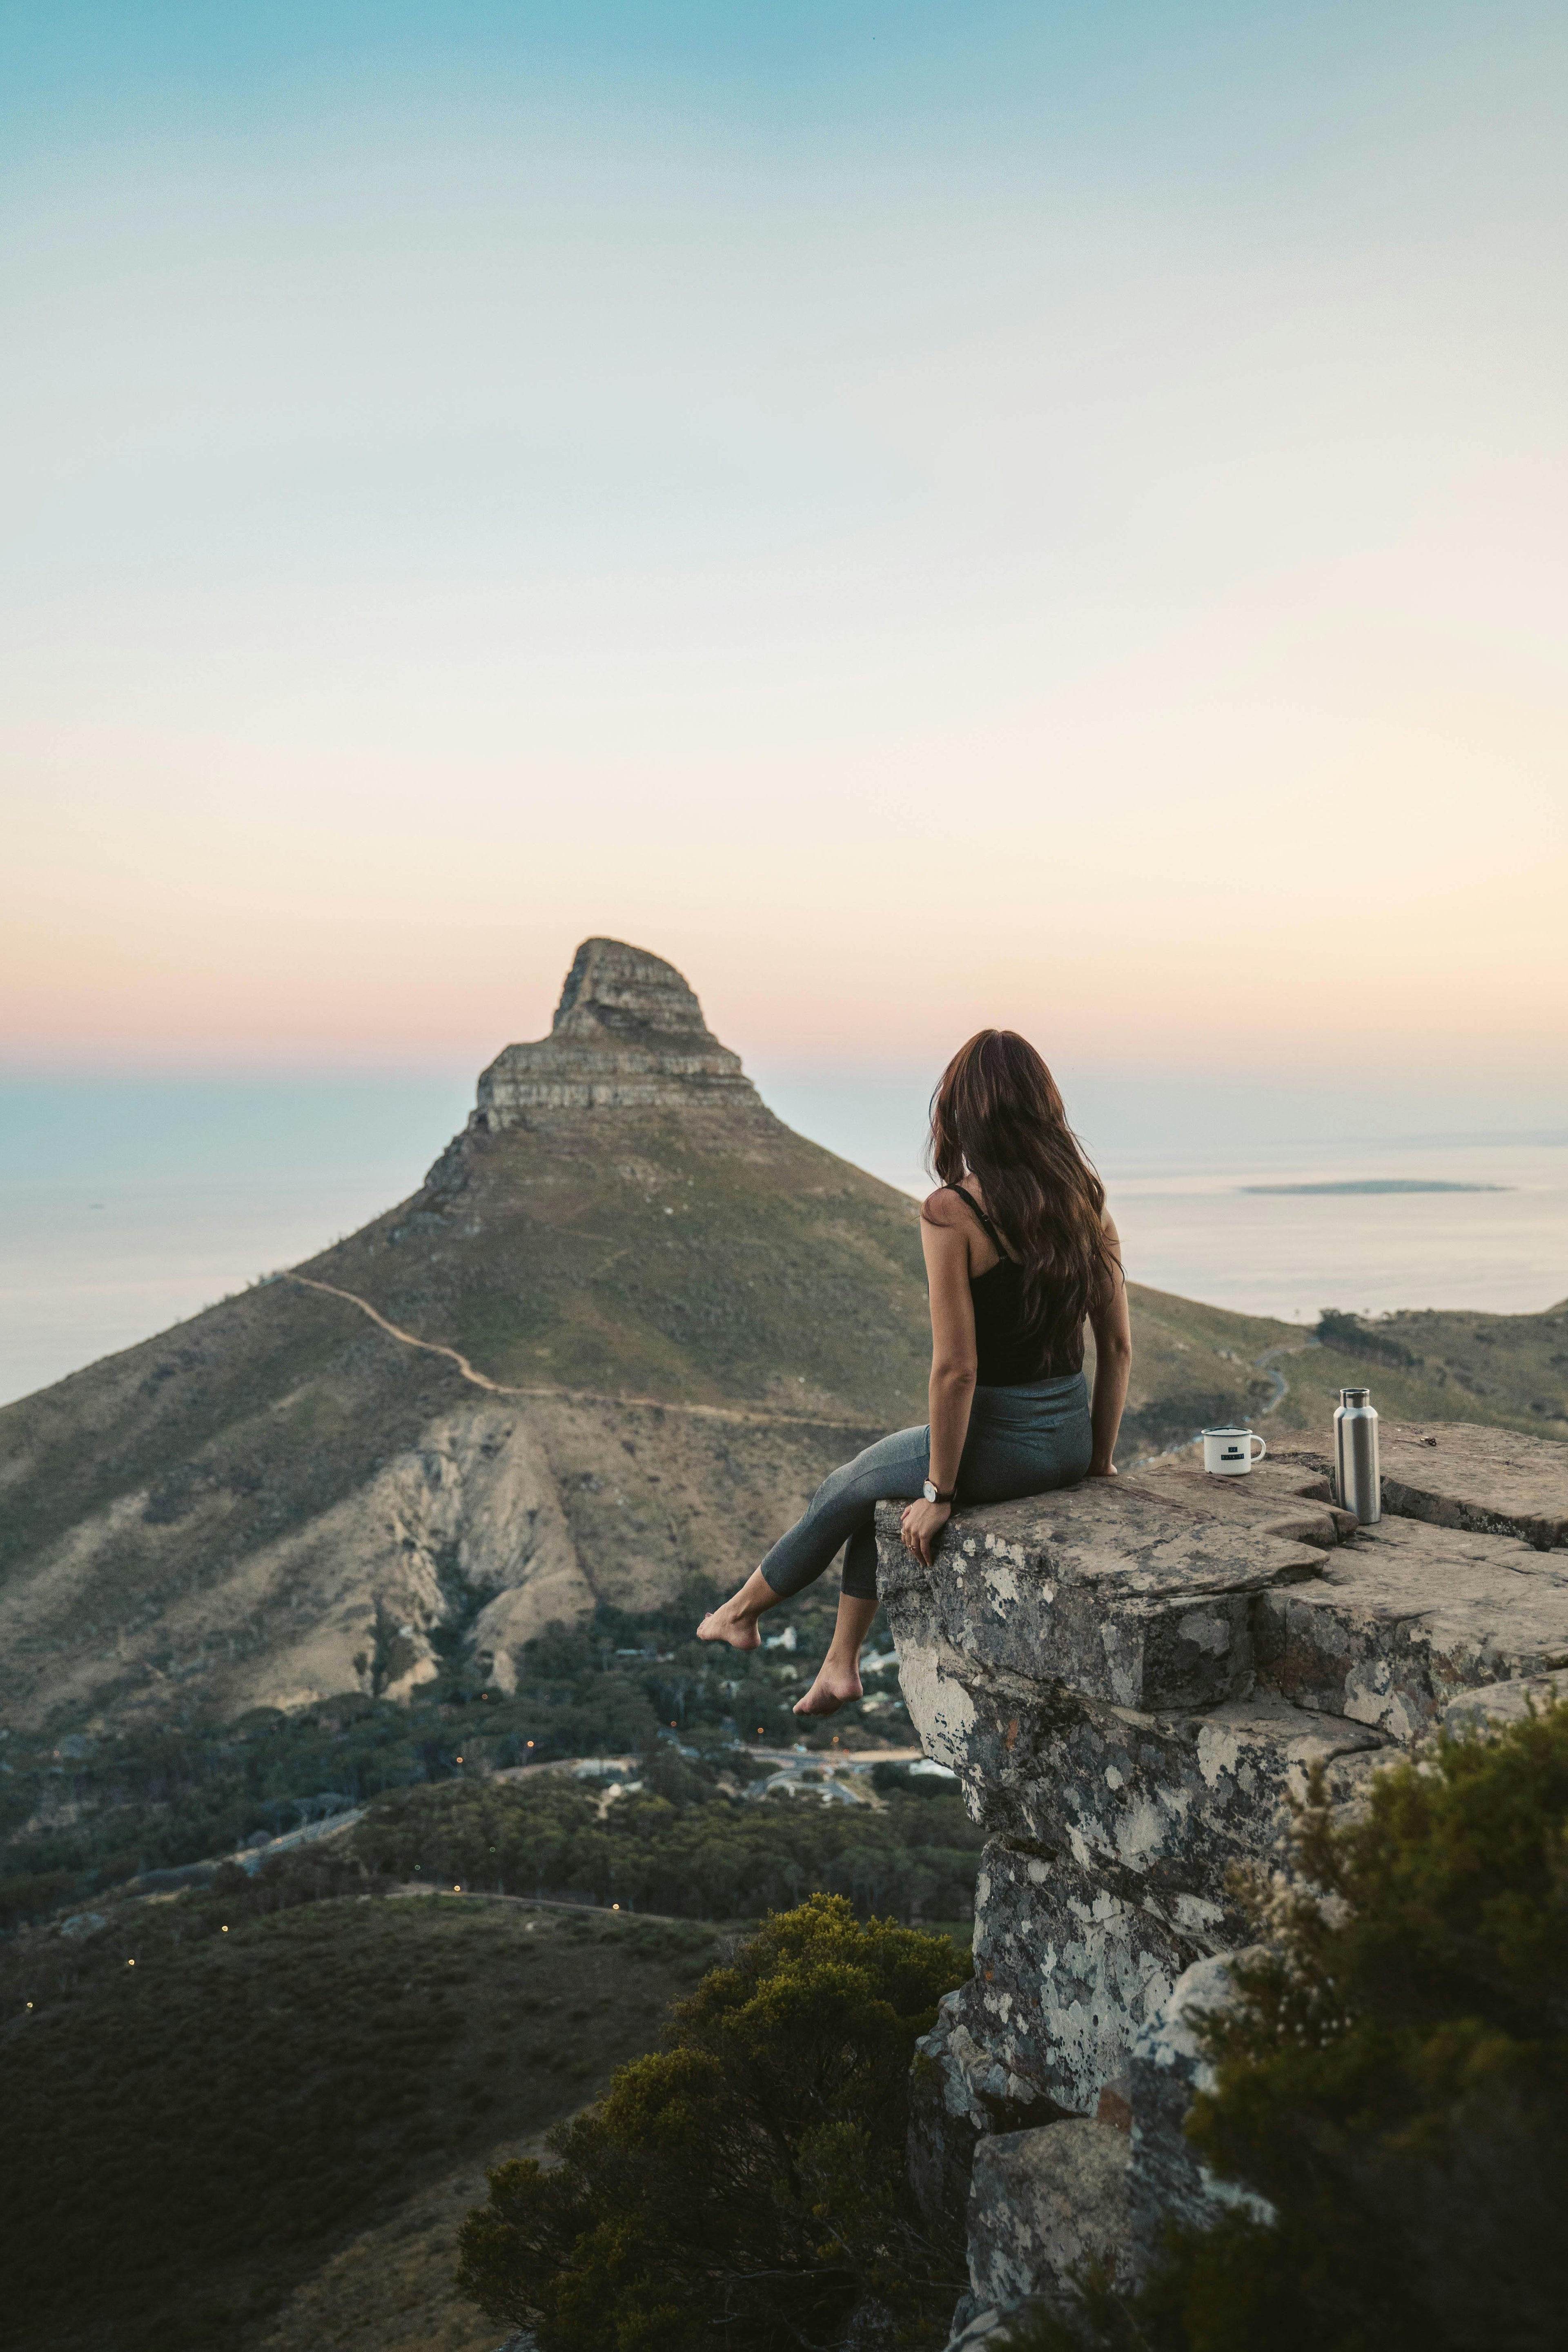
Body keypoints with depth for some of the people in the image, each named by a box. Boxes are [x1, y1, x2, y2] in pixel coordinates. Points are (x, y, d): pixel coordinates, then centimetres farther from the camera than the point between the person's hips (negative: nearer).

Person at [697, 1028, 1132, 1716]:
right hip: (1070, 1439, 6)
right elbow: (1118, 1347, 4)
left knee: (845, 1491, 22)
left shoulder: (952, 1213, -19)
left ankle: (743, 1612, 45)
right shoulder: (1085, 1199, 0)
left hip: (998, 1440, -6)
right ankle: (841, 1666, 36)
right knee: (879, 1481, 27)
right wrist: (1099, 1458, 15)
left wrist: (939, 1491, -10)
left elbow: (956, 1368, -20)